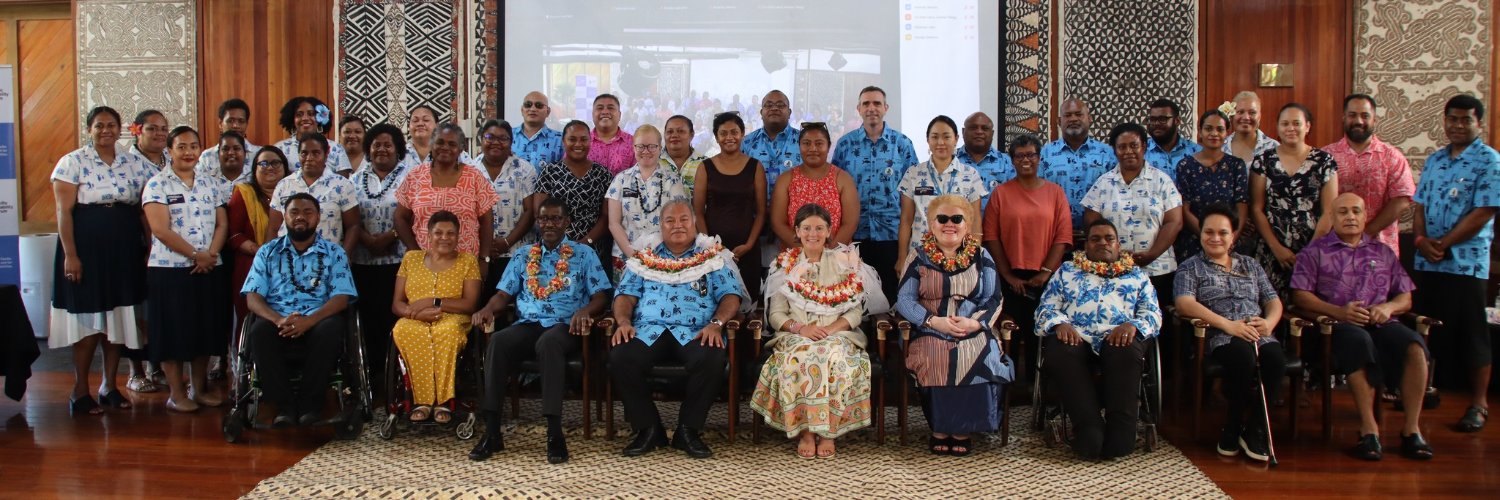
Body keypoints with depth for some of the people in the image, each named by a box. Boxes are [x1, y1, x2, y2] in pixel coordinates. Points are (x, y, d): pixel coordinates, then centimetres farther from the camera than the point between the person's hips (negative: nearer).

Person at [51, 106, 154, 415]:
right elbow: (64, 211, -8)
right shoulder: (73, 162, -3)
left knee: (118, 318, 8)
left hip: (124, 250, 4)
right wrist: (70, 254, -14)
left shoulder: (134, 164, 8)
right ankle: (80, 391, 11)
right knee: (87, 318, -1)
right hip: (86, 248, -4)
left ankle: (109, 386, 20)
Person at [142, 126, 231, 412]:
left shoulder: (211, 185, 12)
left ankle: (200, 387, 20)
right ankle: (176, 393, 9)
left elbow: (222, 224, 8)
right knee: (173, 331, 0)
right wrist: (195, 254, -15)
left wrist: (211, 253, -9)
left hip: (209, 269, 4)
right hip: (170, 269, -4)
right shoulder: (158, 185, -3)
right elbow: (160, 229, -12)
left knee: (205, 328, 9)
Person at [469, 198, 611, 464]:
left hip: (564, 326, -3)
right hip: (527, 324, 3)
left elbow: (601, 296, 4)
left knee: (548, 342, -40)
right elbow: (504, 293, 17)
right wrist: (488, 309, -6)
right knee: (497, 341, -31)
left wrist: (585, 311, -18)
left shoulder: (584, 254, 13)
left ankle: (555, 433, -41)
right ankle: (492, 432, -30)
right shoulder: (523, 254, 22)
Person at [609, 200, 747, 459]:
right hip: (648, 330, 2)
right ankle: (647, 428, -9)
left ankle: (688, 430, -12)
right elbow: (626, 294, 15)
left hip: (695, 332, -1)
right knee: (620, 358, -29)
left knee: (712, 359, -35)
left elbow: (731, 295, 7)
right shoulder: (645, 257, 23)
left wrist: (716, 323, -13)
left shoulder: (712, 256, 18)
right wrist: (623, 321, -7)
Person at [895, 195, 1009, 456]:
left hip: (974, 331, 1)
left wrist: (975, 322, -14)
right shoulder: (918, 258, 10)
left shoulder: (981, 257, 14)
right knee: (937, 359, -33)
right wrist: (934, 321, -15)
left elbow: (994, 299, 7)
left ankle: (963, 428, -15)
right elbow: (904, 299, 2)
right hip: (930, 333, -1)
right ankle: (939, 427, -16)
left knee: (977, 359, -31)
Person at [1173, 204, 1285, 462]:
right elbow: (1184, 303, -4)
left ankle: (1255, 429, -16)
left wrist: (1269, 322, -4)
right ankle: (1233, 428, -17)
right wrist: (1229, 325, -15)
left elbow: (1274, 301, 22)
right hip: (1219, 337, -4)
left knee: (1276, 358, -32)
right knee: (1244, 356, -37)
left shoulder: (1250, 265, 28)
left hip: (1259, 335, 4)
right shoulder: (1191, 267, 13)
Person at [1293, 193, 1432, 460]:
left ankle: (1411, 429, -23)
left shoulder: (1383, 253, 25)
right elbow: (1300, 295, 2)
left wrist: (1389, 307, -4)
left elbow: (1405, 297, 20)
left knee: (1415, 346, -29)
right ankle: (1369, 429, -34)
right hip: (1338, 326, -3)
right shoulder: (1316, 251, 14)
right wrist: (1338, 311, -13)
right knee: (1360, 341, -38)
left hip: (1381, 323, 4)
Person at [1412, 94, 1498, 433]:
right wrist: (1422, 239, -6)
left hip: (1466, 263, -6)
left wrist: (1443, 243, -16)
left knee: (1470, 335, 0)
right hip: (1427, 262, 6)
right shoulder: (1434, 160, 14)